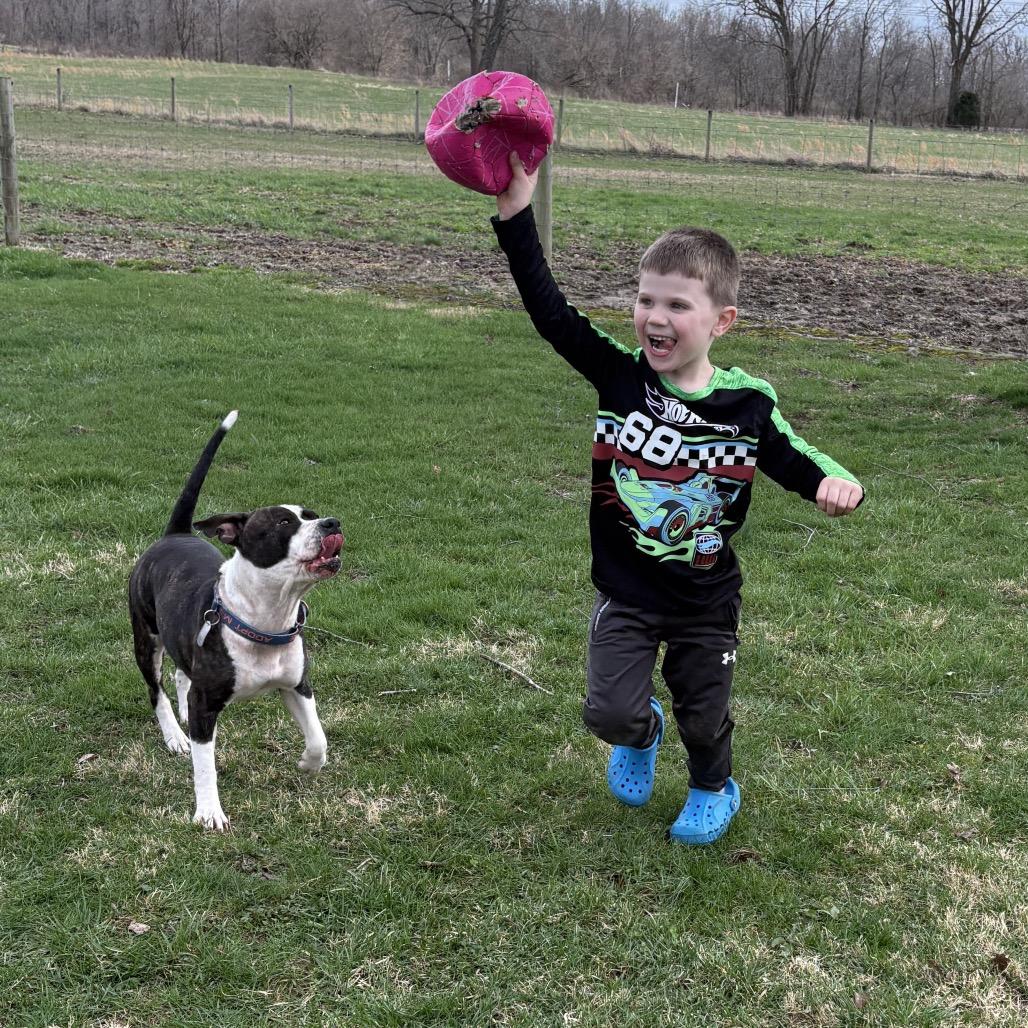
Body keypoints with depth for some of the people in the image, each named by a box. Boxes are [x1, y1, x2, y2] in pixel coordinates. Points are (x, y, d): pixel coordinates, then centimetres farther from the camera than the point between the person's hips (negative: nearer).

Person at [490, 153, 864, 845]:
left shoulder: (747, 404, -14)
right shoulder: (619, 375, -14)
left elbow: (798, 462, -5)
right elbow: (550, 311, -20)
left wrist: (836, 484, -30)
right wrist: (516, 212, -28)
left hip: (706, 602, 0)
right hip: (626, 592, 0)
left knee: (704, 716, 15)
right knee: (610, 713, -3)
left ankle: (714, 790, 50)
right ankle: (641, 735, 37)